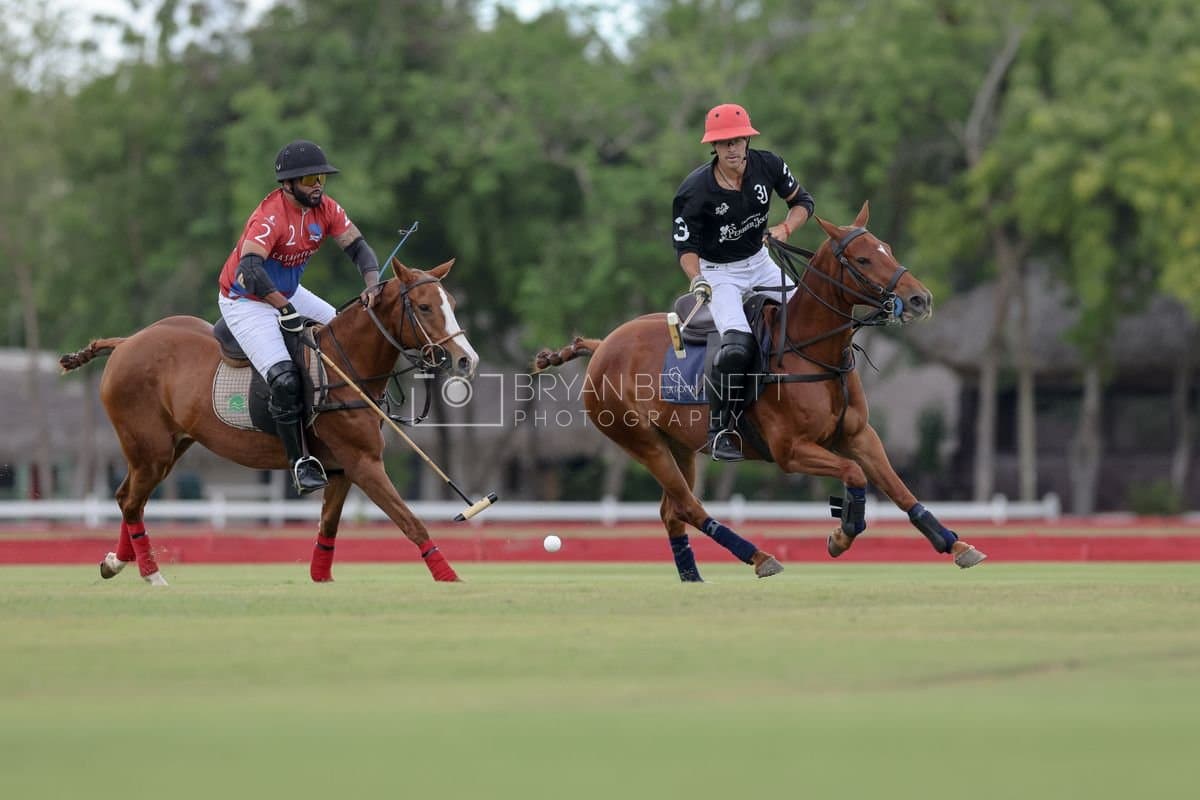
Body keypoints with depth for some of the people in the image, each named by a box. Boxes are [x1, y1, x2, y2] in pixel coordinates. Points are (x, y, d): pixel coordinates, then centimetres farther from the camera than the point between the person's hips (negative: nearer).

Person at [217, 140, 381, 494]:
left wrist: (373, 285, -24)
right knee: (285, 380, -22)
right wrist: (285, 308, -46)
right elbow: (249, 270, -42)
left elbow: (358, 247, -5)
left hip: (288, 293, 9)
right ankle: (300, 463, -12)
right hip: (246, 302, -9)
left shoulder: (325, 209, -5)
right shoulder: (270, 217, -29)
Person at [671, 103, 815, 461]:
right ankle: (719, 431, -13)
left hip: (760, 262, 5)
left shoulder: (767, 165, -13)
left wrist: (785, 228, -19)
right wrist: (696, 280, -37)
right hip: (719, 272, -5)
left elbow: (802, 201, 1)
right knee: (737, 345, -26)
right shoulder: (695, 190, -24)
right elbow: (686, 246, -18)